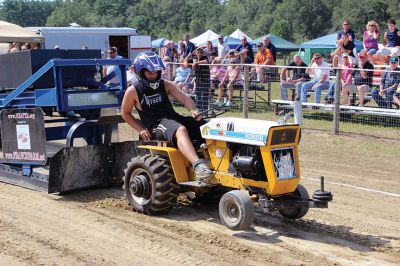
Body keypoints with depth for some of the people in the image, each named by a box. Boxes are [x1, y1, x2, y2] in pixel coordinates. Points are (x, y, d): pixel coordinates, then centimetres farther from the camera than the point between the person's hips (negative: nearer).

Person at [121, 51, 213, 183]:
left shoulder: (165, 85, 12)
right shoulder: (133, 91, 2)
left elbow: (184, 98, 1)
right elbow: (126, 113, 12)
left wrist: (193, 110, -21)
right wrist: (141, 129, 0)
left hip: (173, 118, 6)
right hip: (155, 125, -6)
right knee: (180, 130, -40)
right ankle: (198, 166, -58)